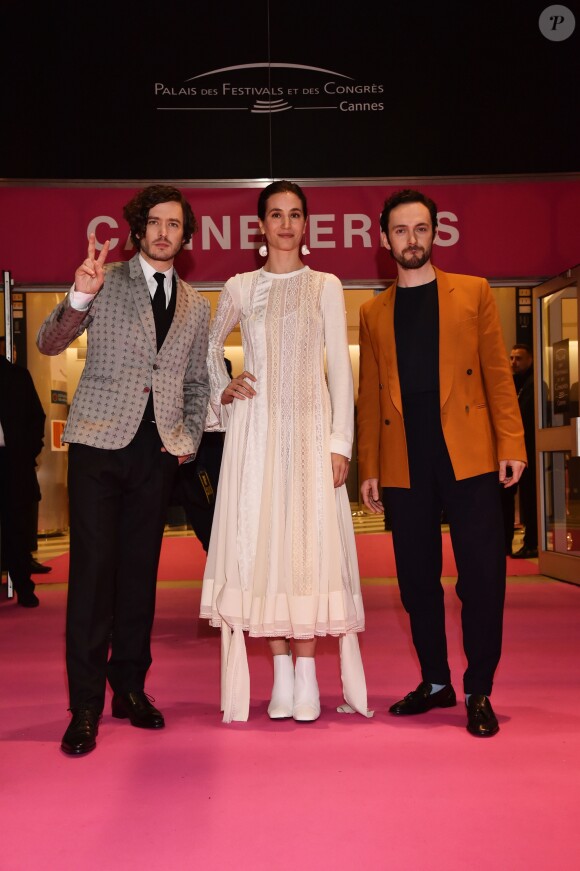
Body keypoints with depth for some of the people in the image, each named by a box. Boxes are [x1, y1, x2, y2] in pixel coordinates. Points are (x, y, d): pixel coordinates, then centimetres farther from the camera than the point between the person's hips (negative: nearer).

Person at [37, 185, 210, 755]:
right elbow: (49, 344, -3)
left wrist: (189, 439, 7)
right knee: (93, 568, -6)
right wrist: (79, 297, -21)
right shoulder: (105, 282, 4)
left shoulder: (196, 306, 15)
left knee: (141, 570, 7)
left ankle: (130, 689, 19)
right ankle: (86, 705, 2)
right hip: (100, 440, -3)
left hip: (159, 451, 4)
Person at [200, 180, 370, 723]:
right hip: (256, 428, 1)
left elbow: (339, 367, 3)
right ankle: (281, 676, 7)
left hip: (309, 428, -1)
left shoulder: (326, 287, 7)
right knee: (261, 541, -2)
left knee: (309, 543, -4)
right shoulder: (240, 288, 10)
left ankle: (307, 676, 3)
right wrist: (221, 389, 7)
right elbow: (211, 344, 25)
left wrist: (340, 442, -5)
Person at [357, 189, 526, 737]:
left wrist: (511, 443, -6)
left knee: (481, 574, -3)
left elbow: (497, 373, 4)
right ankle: (435, 682, 22)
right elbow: (369, 396, 12)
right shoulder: (373, 312, 15)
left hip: (467, 455, -2)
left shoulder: (473, 292, 10)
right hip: (403, 463, 2)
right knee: (417, 579, 7)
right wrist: (368, 468, 6)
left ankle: (479, 691, 9)